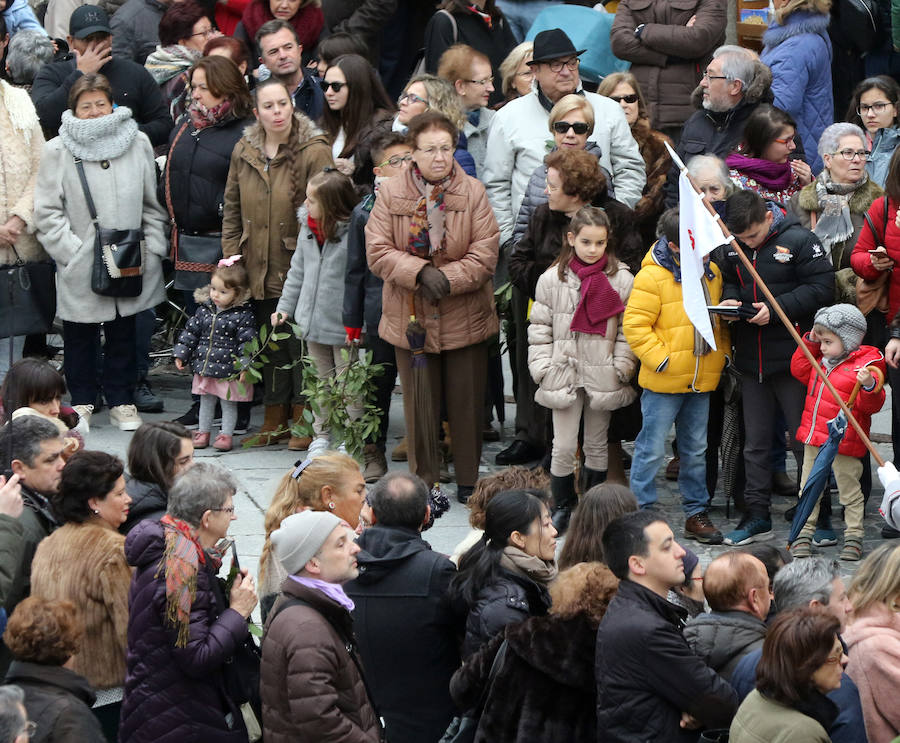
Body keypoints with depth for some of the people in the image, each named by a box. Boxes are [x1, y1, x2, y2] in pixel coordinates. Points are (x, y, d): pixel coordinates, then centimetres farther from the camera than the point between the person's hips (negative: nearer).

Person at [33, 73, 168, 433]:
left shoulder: (137, 144, 4)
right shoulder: (58, 151, -3)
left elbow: (153, 202, 10)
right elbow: (48, 213, -3)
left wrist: (152, 249, 2)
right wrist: (74, 252, -10)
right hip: (80, 268, -2)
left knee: (123, 333, 10)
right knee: (80, 336, 8)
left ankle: (121, 400, 23)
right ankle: (82, 401, 23)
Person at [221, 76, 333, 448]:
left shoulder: (314, 151, -9)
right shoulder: (244, 152, 8)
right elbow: (233, 209, 14)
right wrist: (231, 255, 6)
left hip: (299, 268, -5)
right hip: (259, 270, 5)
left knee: (301, 344, -1)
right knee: (270, 345, 12)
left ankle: (303, 418, 10)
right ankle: (275, 420, 22)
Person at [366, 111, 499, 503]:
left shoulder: (473, 193, -4)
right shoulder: (390, 194, -4)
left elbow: (485, 254, -8)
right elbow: (377, 252, -9)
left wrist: (448, 278, -20)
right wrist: (420, 273, -22)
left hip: (465, 318, 0)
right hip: (410, 316, 0)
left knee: (467, 401, 7)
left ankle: (468, 481, 21)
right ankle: (423, 481, 21)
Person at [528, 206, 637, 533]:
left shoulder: (622, 280, -1)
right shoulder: (551, 280, 0)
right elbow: (539, 328, 4)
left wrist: (622, 368, -4)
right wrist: (542, 368, -2)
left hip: (602, 376, 0)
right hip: (564, 375, 0)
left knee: (597, 445, 11)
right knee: (563, 447, 0)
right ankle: (562, 508, 14)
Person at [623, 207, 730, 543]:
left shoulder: (711, 272, 8)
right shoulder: (652, 276, -13)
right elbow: (635, 325, -14)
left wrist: (722, 353, 9)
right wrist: (661, 360, -18)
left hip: (702, 381, 6)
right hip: (663, 381, -6)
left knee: (696, 450, 14)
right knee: (652, 449, -2)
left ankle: (696, 513, 22)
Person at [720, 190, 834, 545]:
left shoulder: (799, 241, -12)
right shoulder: (734, 248, 7)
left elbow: (821, 288, -14)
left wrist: (776, 308, -22)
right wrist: (729, 299, -4)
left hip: (791, 357, -6)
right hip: (751, 359, 6)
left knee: (803, 439, 0)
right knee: (755, 442, 10)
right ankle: (756, 516, 17)